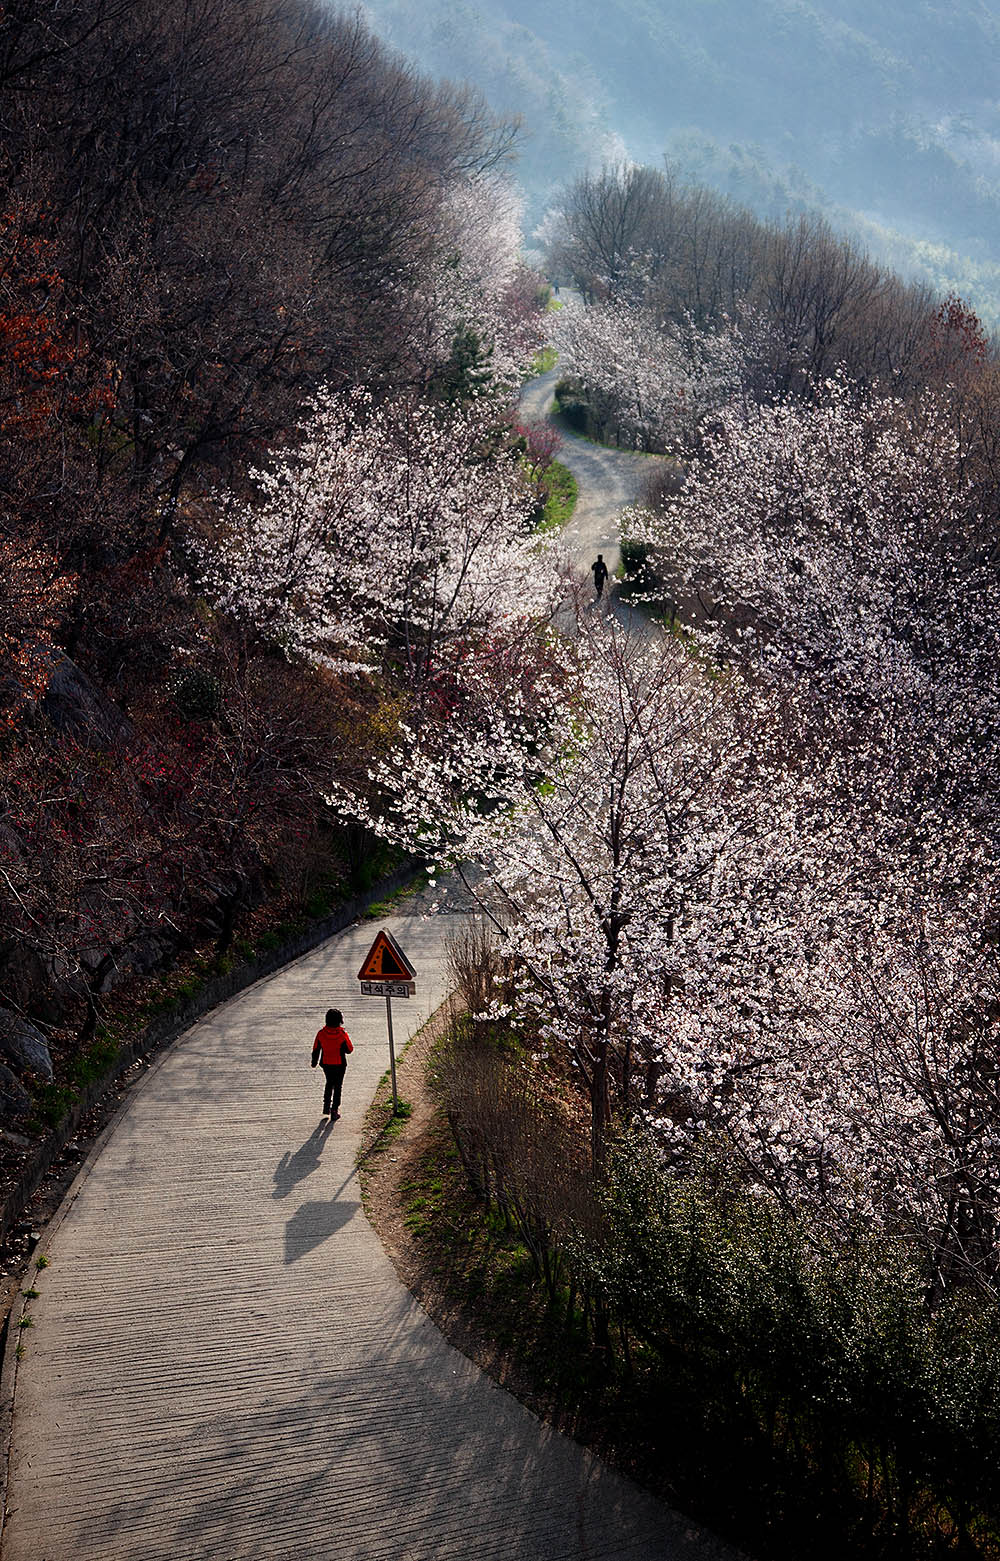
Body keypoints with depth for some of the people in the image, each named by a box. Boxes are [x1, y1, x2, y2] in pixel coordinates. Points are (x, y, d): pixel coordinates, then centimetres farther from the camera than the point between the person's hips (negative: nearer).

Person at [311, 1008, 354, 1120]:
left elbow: (316, 1049, -1)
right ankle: (334, 1110, 10)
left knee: (329, 1083, 25)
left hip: (326, 1064, 3)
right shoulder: (343, 1034, -18)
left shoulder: (321, 1033, -11)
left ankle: (326, 1105, 20)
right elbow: (349, 1049, -10)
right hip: (339, 1064, -3)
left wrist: (314, 1062, 15)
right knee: (337, 1086, 9)